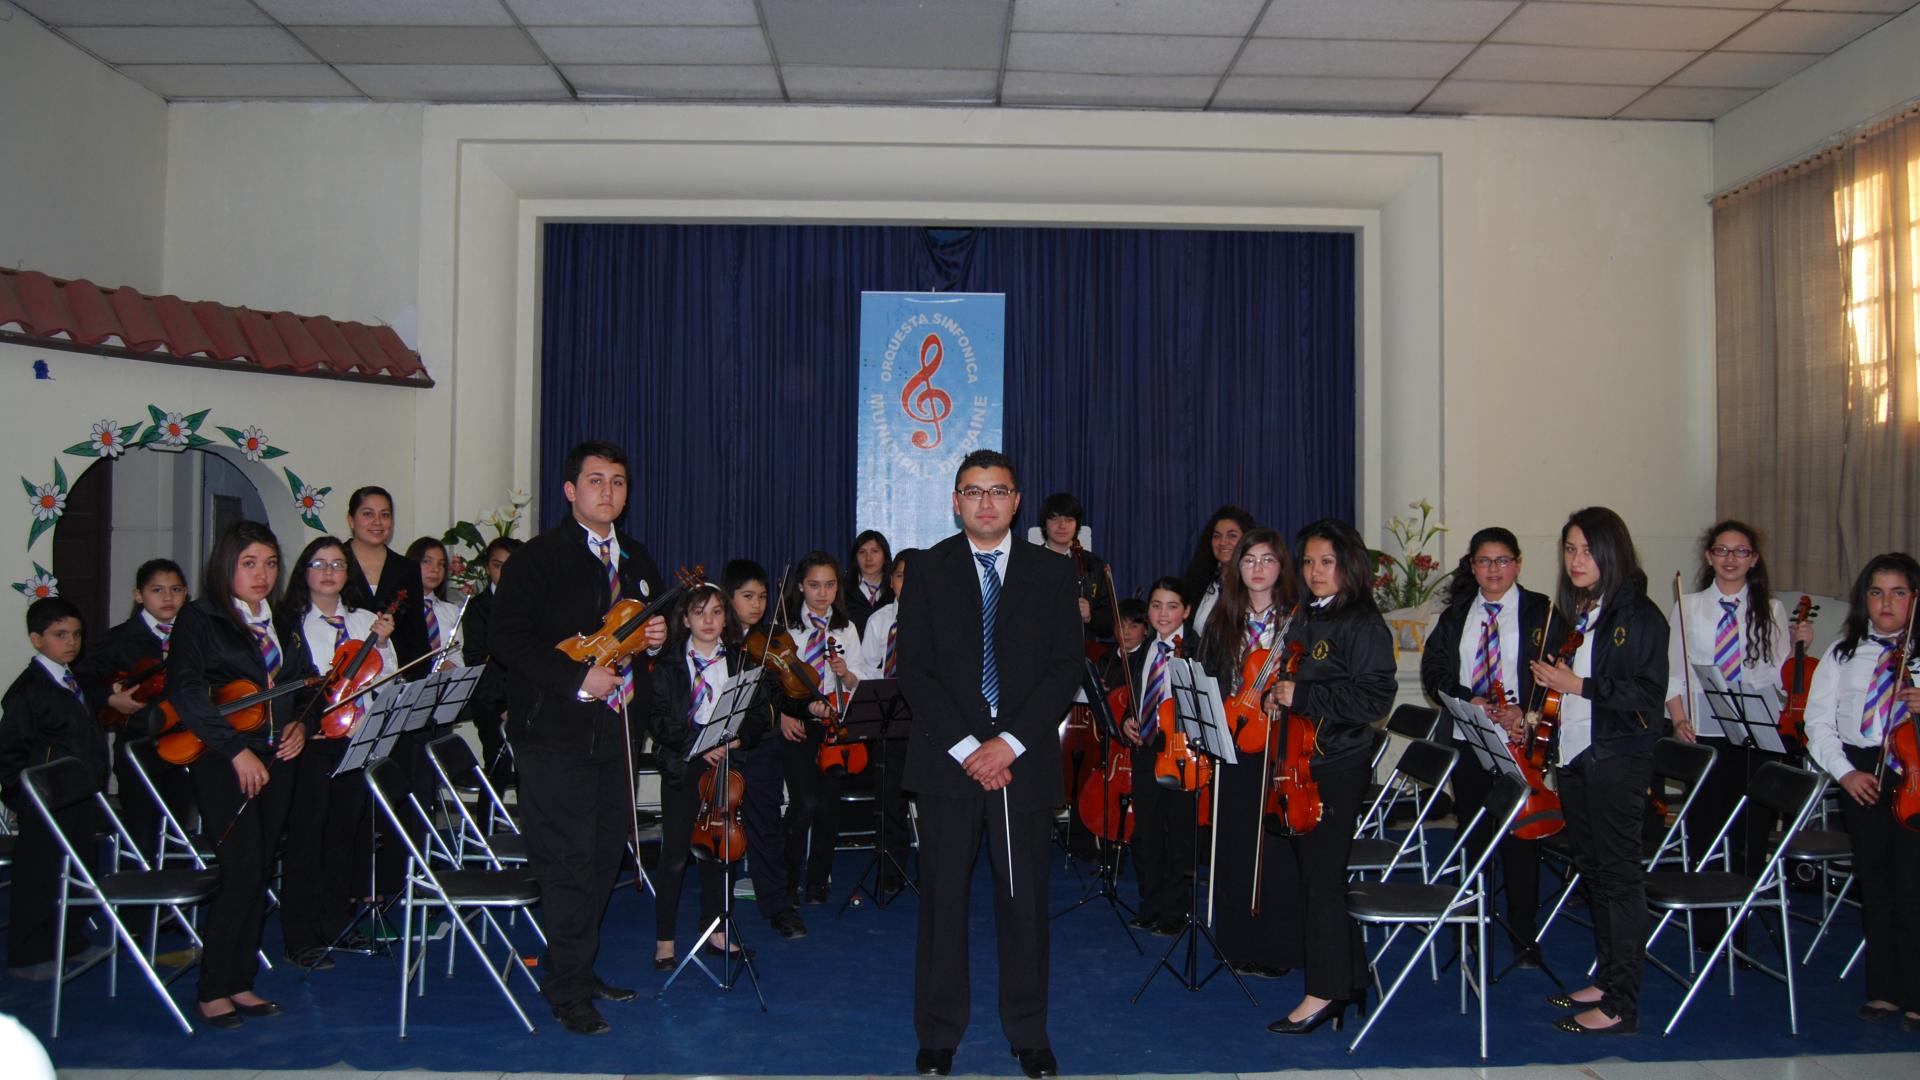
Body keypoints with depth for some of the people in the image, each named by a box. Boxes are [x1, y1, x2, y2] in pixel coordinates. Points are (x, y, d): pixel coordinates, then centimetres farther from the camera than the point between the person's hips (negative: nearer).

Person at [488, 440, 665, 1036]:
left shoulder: (638, 560, 15)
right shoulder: (540, 557, -6)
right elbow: (506, 636, -13)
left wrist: (657, 636, 4)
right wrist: (576, 679, -20)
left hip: (617, 729, 7)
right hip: (556, 734, -7)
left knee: (605, 857, 12)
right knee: (570, 863, -5)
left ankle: (577, 969, 26)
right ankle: (568, 990, 8)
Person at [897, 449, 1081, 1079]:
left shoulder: (1052, 573, 7)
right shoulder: (927, 571, 5)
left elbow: (1066, 668, 1)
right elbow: (914, 671, -1)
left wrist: (1010, 742, -10)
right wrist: (966, 748, -10)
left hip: (1024, 760, 1)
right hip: (947, 760, 0)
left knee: (1026, 901, 5)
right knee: (942, 900, 5)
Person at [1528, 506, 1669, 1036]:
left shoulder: (1638, 615, -9)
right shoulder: (1570, 612, 14)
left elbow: (1647, 693, -15)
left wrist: (1579, 686, -17)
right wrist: (1548, 680, 2)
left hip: (1617, 758, -8)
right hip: (1573, 754, 8)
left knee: (1619, 873, -3)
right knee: (1591, 868, 14)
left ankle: (1620, 1006, 2)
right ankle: (1606, 979, 25)